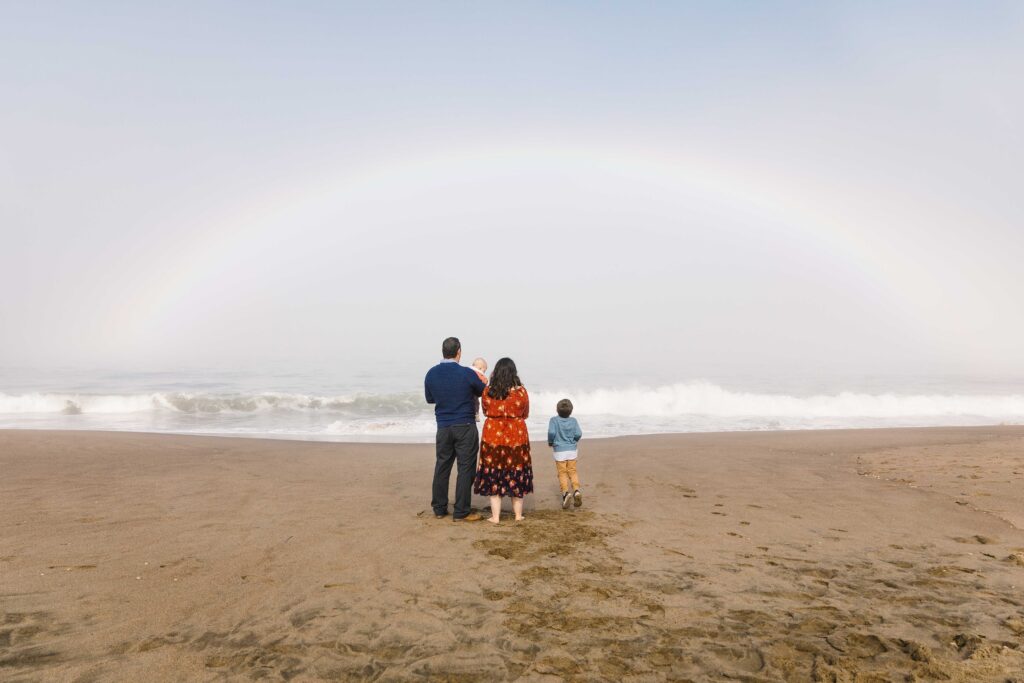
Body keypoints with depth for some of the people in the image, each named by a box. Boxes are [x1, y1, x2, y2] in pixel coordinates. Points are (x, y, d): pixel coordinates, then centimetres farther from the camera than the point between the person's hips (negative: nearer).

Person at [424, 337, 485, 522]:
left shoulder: (431, 374, -1)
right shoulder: (467, 373, -14)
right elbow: (484, 392, 2)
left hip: (443, 428, 4)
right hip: (465, 427, -4)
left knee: (442, 467, 14)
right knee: (465, 468, 2)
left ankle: (439, 509, 22)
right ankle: (461, 512, 4)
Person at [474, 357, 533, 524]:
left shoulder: (487, 392, -5)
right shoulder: (521, 392, -7)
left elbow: (485, 412, 8)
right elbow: (525, 415, 5)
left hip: (492, 437, 0)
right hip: (516, 437, 0)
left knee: (493, 477, 8)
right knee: (516, 476, 11)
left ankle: (495, 516, 9)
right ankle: (518, 515, 19)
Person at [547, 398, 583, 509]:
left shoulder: (554, 420, -7)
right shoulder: (573, 420, -1)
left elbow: (551, 432, -20)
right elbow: (578, 434, -6)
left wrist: (550, 442, -1)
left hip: (559, 451, -2)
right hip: (571, 450, 2)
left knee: (562, 473, 3)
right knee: (572, 471, 11)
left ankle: (565, 492, -14)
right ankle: (576, 490, -7)